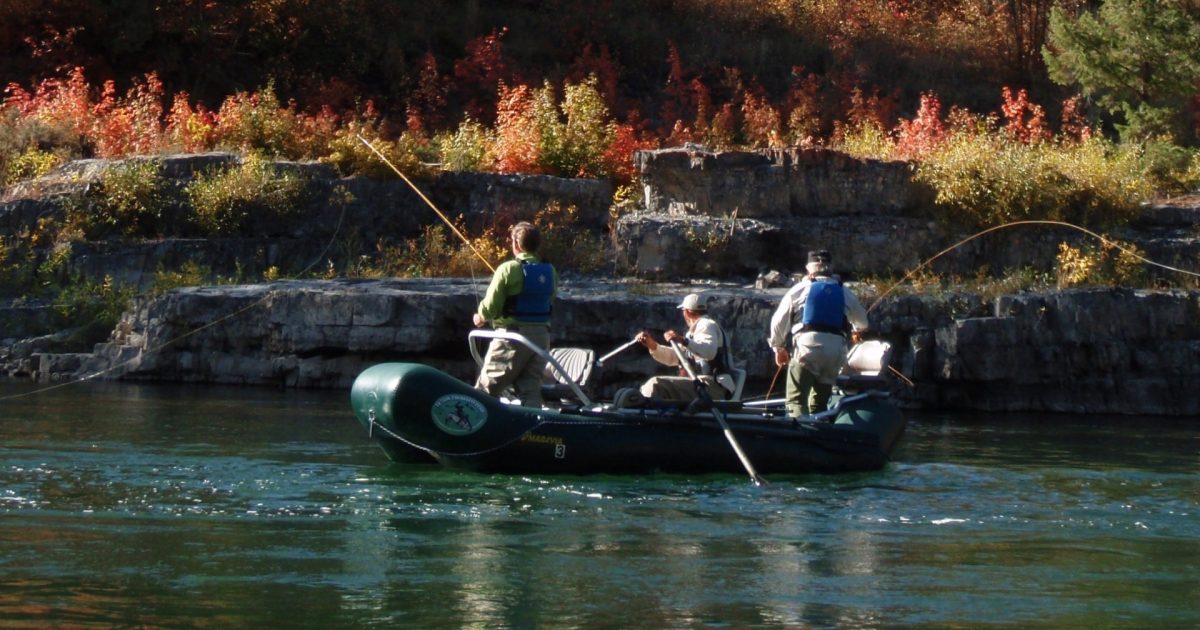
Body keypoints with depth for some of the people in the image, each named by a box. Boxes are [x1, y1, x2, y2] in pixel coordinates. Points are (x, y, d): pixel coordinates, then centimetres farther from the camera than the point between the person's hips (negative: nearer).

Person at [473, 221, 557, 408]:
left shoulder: (508, 269, -12)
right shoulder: (550, 272, 4)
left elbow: (490, 306, -13)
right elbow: (548, 301, 10)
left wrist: (480, 317, 9)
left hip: (513, 334, -5)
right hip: (542, 335, 5)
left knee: (486, 387, 5)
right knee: (531, 389, 7)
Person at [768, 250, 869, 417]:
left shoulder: (800, 290, 11)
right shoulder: (844, 293, 20)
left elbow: (778, 321, 11)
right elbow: (861, 320, 36)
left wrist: (778, 347, 25)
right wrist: (858, 329, 60)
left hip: (806, 347, -4)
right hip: (836, 350, 4)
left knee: (796, 399, -6)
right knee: (820, 402, 14)